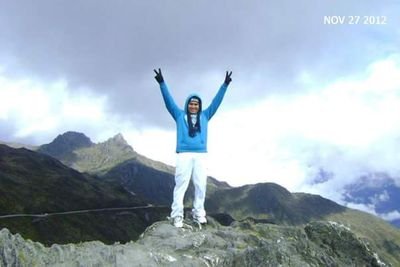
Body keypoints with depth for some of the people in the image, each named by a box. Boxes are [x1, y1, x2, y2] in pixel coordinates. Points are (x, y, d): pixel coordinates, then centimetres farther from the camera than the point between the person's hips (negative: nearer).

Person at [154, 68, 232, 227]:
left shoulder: (205, 116, 19)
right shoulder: (179, 115, 14)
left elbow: (216, 101, 17)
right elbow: (169, 101, 6)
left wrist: (225, 85, 12)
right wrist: (162, 83, -4)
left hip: (201, 155, 2)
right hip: (184, 154, -2)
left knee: (201, 185, -1)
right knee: (181, 184, -7)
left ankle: (198, 213, 9)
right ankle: (177, 215, -6)